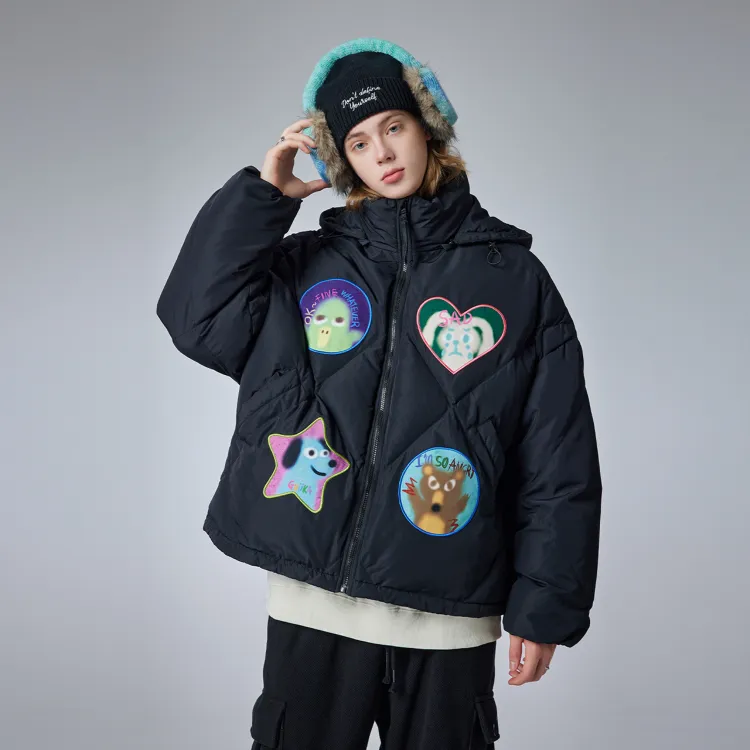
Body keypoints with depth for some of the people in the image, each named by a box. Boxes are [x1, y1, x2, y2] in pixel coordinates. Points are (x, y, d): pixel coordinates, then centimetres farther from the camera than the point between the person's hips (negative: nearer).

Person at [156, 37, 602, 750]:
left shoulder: (512, 275, 2)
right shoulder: (308, 264, 9)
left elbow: (558, 458, 0)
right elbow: (198, 317, -4)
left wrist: (546, 607, -3)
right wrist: (263, 193, -3)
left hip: (448, 619, -1)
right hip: (310, 602, 2)